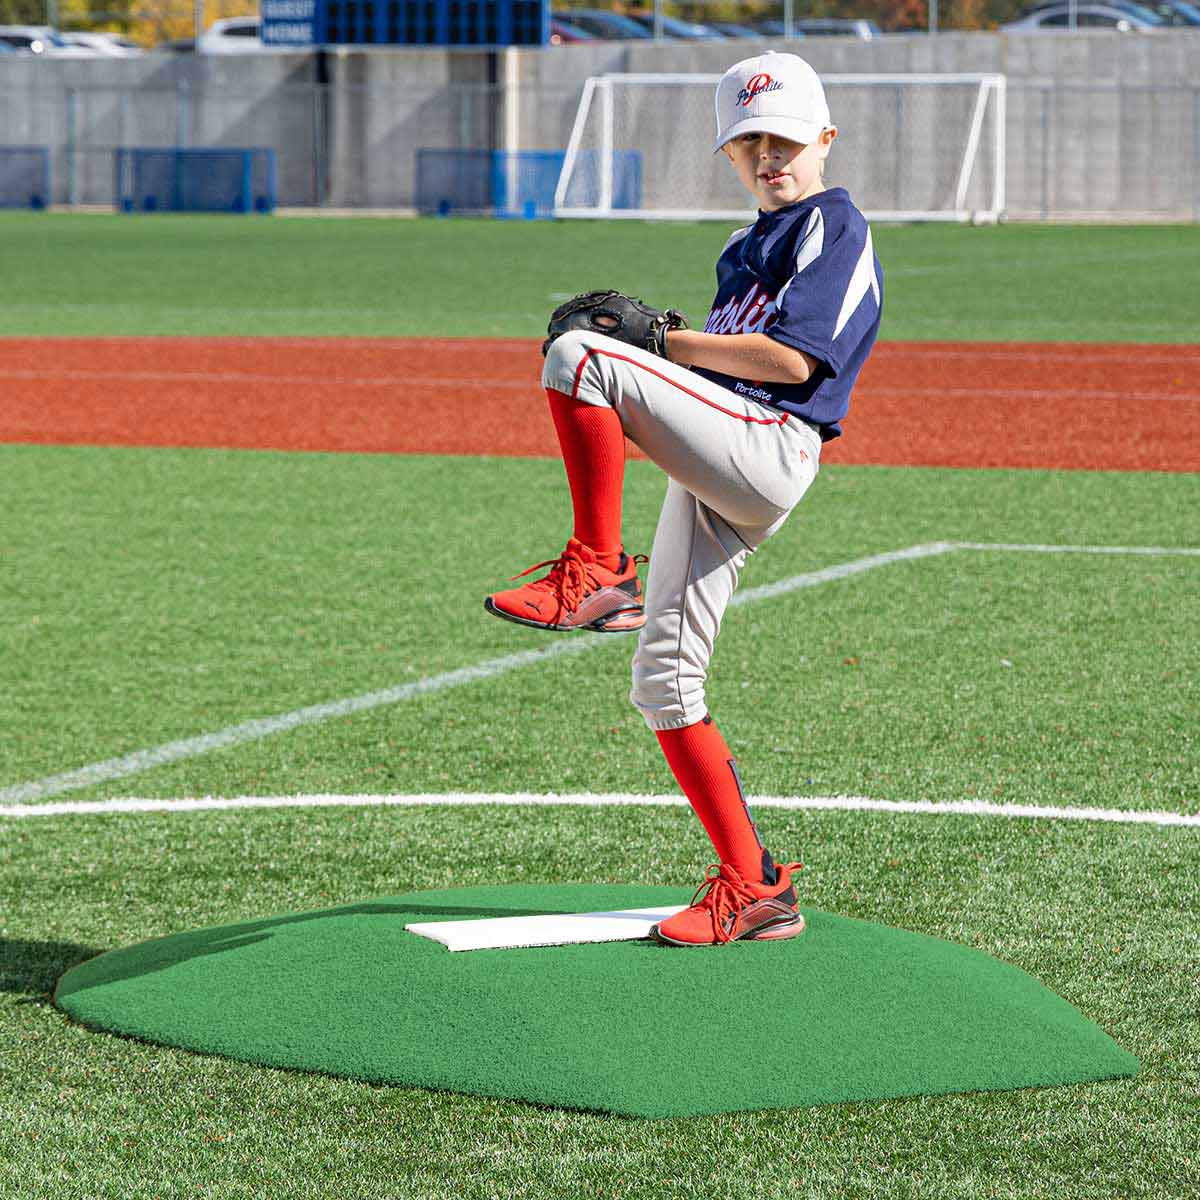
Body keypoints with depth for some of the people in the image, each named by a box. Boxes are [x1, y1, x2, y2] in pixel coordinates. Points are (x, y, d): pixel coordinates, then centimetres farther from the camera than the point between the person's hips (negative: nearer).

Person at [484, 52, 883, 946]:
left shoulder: (833, 226, 1)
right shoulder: (749, 248, 29)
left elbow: (793, 358, -13)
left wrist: (661, 340, -9)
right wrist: (639, 341, 9)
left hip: (769, 448, -9)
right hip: (716, 474, 9)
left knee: (578, 356, -25)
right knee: (664, 681, 5)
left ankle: (596, 572, -21)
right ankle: (753, 887, 8)